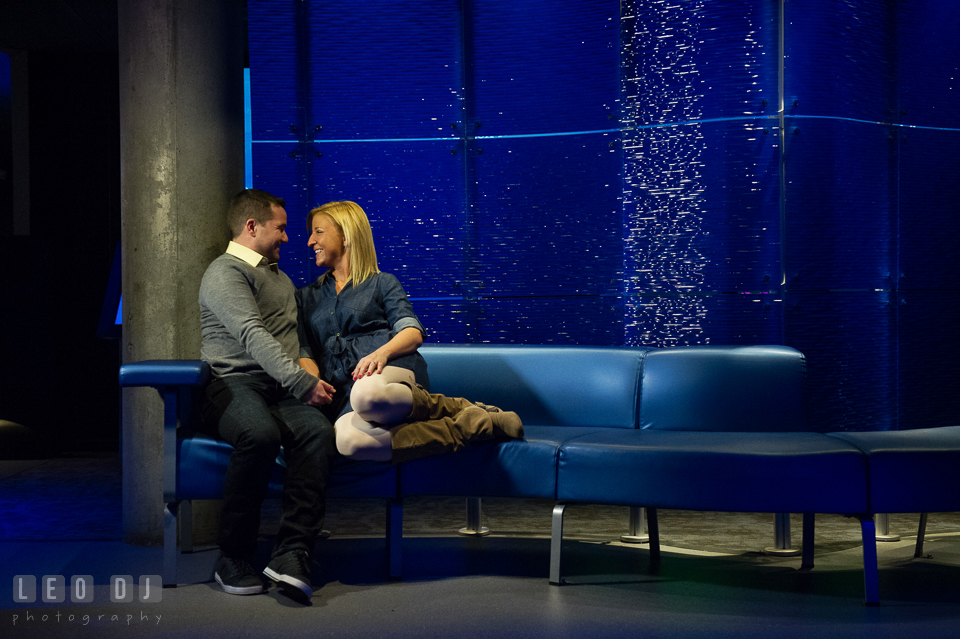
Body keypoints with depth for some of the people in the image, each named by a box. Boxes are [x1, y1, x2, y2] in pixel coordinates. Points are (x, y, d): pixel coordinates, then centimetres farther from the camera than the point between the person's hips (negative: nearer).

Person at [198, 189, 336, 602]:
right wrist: (301, 382, -23)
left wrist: (311, 374, 19)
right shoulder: (225, 272, 0)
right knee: (261, 433, -39)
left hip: (281, 391, 7)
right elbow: (253, 335, -14)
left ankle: (291, 554, -37)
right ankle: (233, 557, -24)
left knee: (318, 430, -28)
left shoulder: (281, 279, 30)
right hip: (233, 386, -6)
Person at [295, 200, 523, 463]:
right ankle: (470, 426, -30)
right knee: (349, 441, -40)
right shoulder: (306, 297, 29)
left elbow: (413, 333, 4)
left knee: (366, 395, -45)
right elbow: (304, 352, 16)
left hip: (392, 368, -2)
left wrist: (382, 352, -18)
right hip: (343, 391, 2)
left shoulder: (382, 283, 19)